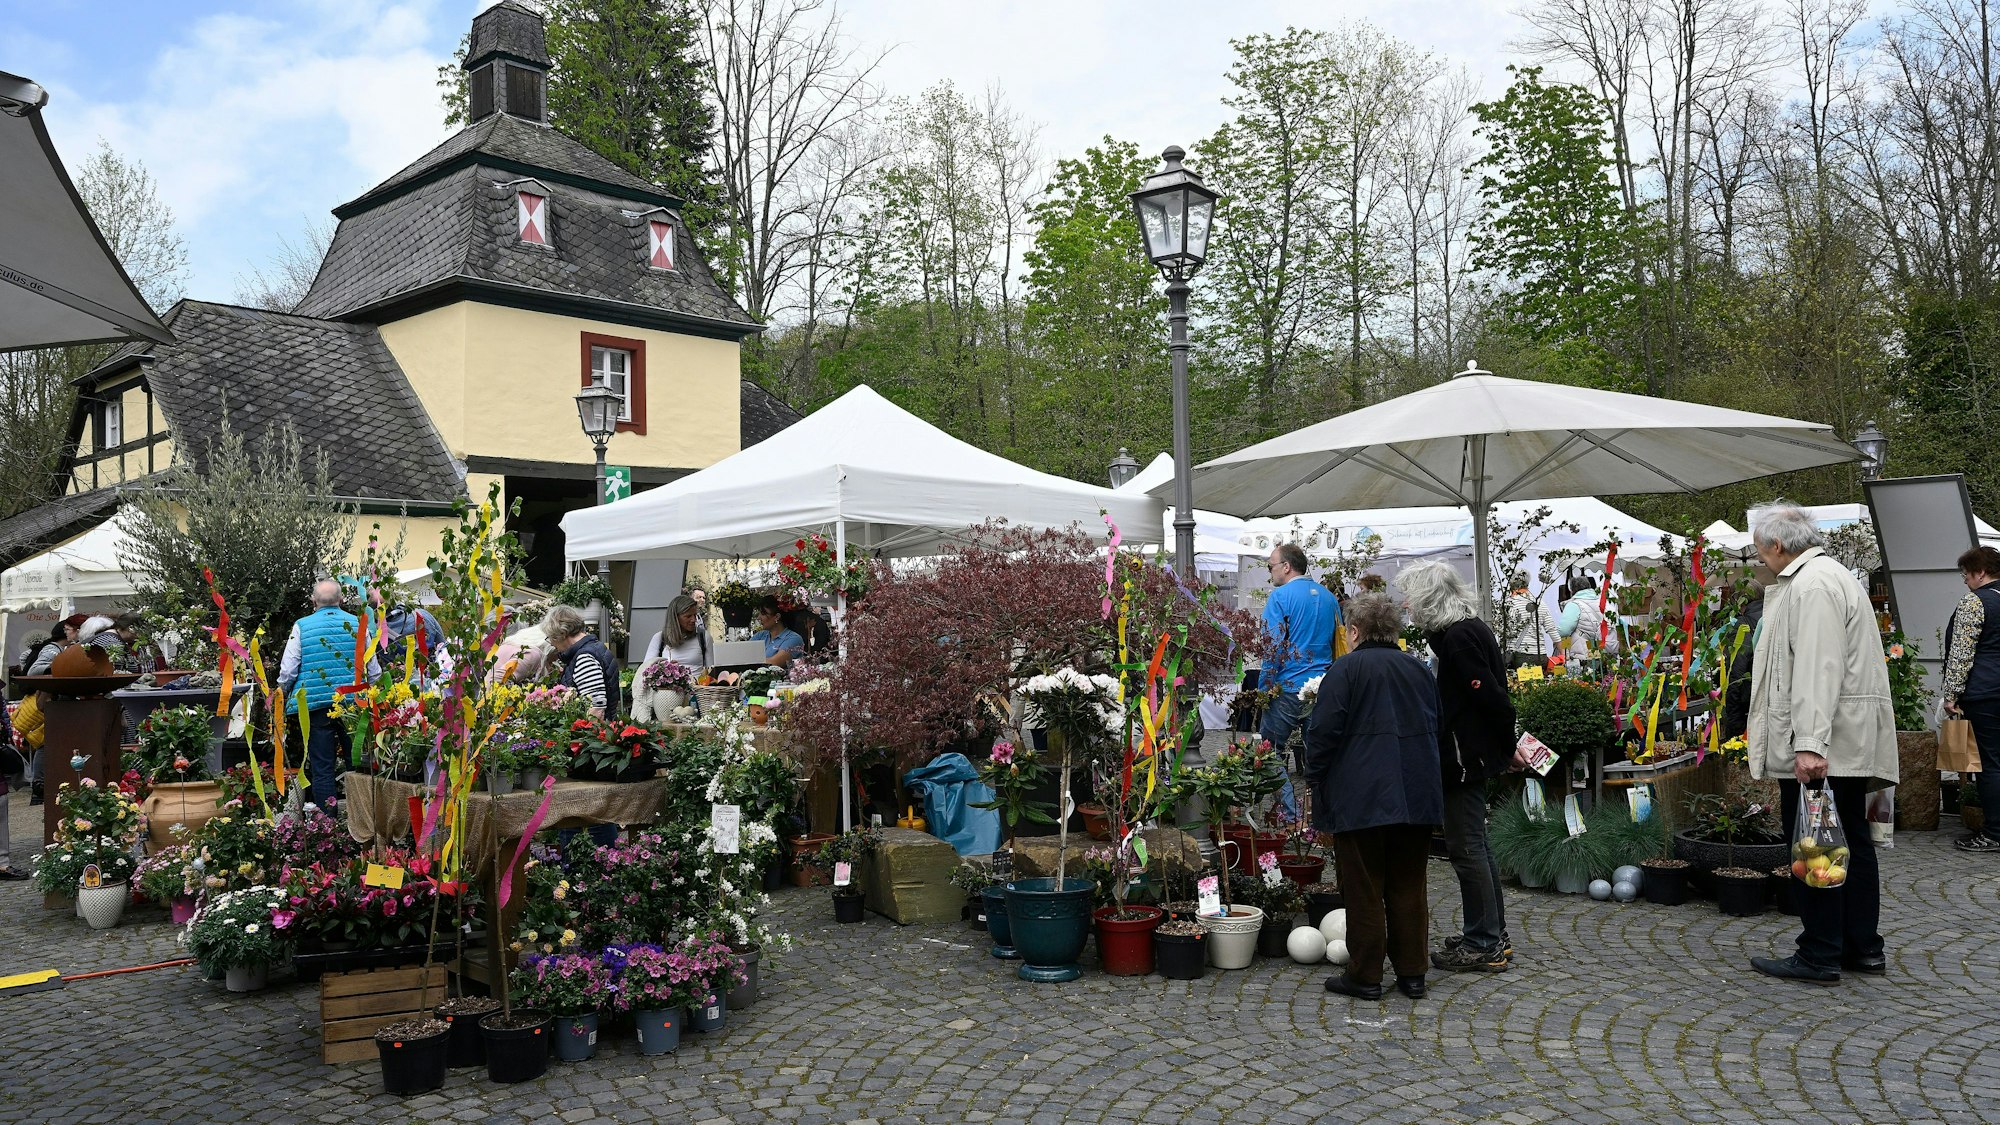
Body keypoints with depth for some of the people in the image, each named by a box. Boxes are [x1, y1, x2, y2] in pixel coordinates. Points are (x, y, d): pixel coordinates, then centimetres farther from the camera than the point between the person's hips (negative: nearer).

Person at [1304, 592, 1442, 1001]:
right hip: (1416, 795, 6)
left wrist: (1314, 779, 0)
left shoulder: (1346, 669, -7)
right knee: (1409, 886, 12)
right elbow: (1435, 727, 21)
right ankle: (1412, 974, 16)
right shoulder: (1418, 669, 13)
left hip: (1360, 797, -6)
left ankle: (1365, 977, 7)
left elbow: (1324, 731, -13)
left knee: (1364, 888, 2)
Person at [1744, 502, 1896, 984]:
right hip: (1848, 744, 11)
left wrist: (1809, 745, -28)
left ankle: (1819, 957, 1)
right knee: (1851, 842, 14)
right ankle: (1862, 947, 21)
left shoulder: (1812, 585, -15)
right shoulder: (1829, 575, 20)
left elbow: (1817, 669, -24)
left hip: (1820, 745, -11)